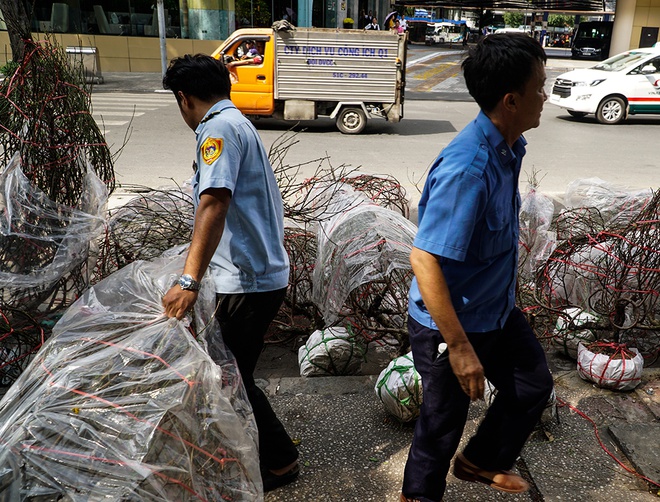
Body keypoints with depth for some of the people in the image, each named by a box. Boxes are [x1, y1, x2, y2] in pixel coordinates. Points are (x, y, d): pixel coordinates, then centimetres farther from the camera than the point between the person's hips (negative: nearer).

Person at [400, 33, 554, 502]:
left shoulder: (510, 146, -2)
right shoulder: (466, 168, -32)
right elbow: (425, 260, -33)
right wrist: (459, 347, -28)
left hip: (498, 309, 9)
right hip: (451, 321, -9)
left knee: (534, 386, 24)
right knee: (445, 416, 11)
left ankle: (480, 461, 48)